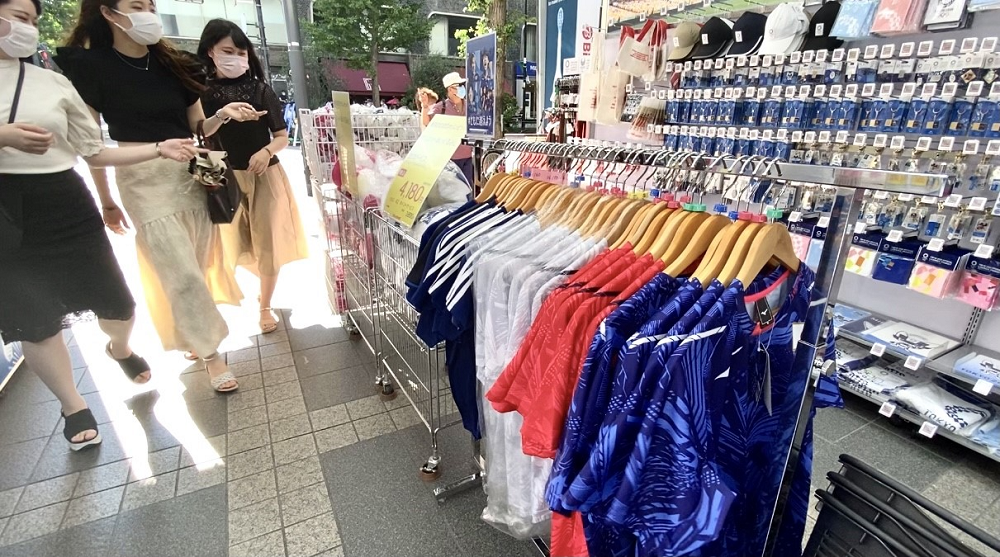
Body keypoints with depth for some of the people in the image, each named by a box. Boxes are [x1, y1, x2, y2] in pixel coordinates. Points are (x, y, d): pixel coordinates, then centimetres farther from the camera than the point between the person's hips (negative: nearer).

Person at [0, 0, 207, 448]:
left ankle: (119, 348, 42)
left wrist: (160, 148, -3)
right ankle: (73, 407, 26)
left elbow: (96, 153, 6)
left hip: (65, 207, 2)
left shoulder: (54, 83, 6)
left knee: (118, 306, 6)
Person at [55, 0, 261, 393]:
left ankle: (193, 334, 33)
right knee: (181, 273, -6)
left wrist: (222, 115, -11)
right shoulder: (91, 64, -4)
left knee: (201, 264, 10)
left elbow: (197, 128, 11)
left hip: (192, 175, 5)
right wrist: (106, 201, 0)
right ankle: (211, 354, 6)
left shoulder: (173, 64, 9)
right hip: (144, 182, -4)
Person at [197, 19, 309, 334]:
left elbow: (282, 136, 2)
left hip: (264, 177, 0)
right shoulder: (201, 93, 0)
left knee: (269, 245, 5)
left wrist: (266, 151, -17)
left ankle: (265, 307, 24)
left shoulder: (260, 91, 1)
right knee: (232, 246, 6)